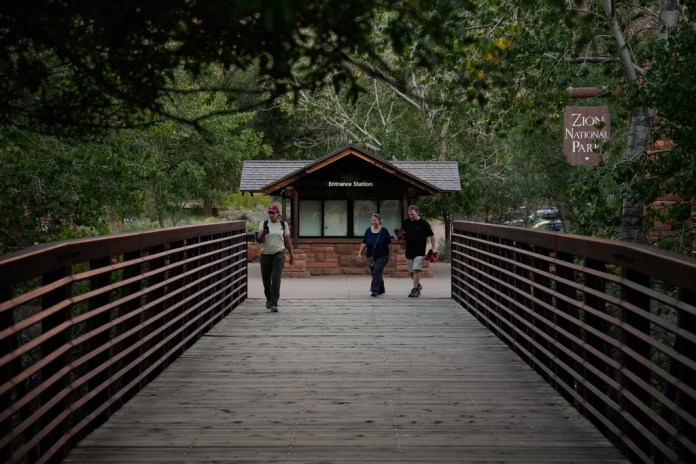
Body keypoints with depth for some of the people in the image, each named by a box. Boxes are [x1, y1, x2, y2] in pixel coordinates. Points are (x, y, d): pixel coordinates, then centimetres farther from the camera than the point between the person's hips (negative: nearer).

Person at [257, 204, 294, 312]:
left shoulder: (283, 224, 3)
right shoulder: (263, 224, 1)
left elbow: (287, 241, 9)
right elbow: (259, 240, -7)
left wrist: (291, 256, 11)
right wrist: (263, 233, -27)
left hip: (279, 254, -1)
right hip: (266, 254, 2)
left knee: (276, 278, -15)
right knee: (266, 279, 10)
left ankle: (274, 304, -13)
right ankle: (269, 298, 38)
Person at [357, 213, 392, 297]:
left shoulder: (384, 231, -6)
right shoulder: (368, 231, 4)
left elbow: (388, 244, -2)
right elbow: (364, 243, 8)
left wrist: (390, 255, -3)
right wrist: (360, 253, 2)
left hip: (382, 256, -4)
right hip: (371, 256, 4)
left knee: (377, 271, -19)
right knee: (376, 273, 11)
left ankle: (374, 290, -22)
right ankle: (381, 290, 27)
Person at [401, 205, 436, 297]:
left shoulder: (423, 223, -8)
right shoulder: (406, 222, 5)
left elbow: (432, 236, -3)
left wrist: (433, 249, -9)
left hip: (419, 251, -5)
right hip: (409, 250, 5)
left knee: (417, 270, -15)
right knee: (411, 272, 11)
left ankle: (415, 289, -10)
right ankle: (418, 285, 33)